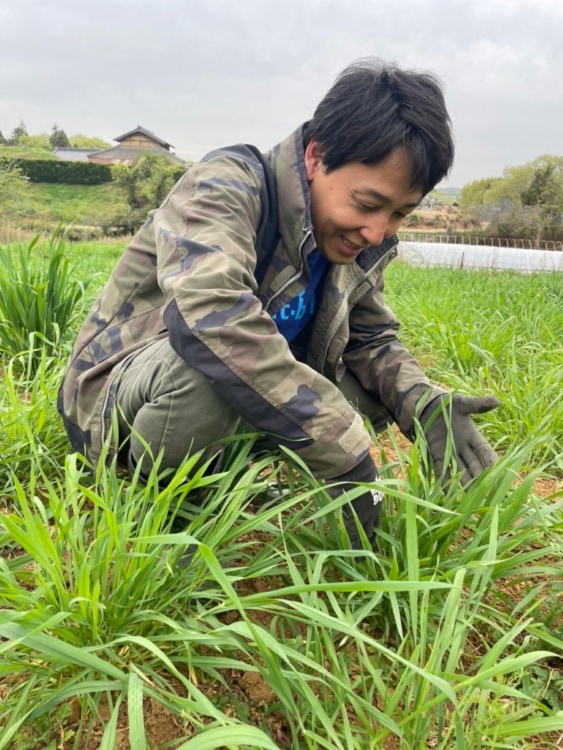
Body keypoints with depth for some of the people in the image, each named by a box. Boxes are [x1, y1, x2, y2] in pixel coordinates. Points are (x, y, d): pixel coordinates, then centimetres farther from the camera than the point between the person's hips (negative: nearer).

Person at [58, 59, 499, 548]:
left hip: (226, 403, 7)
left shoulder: (364, 245, -3)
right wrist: (342, 451, -40)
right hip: (117, 397, -6)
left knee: (376, 383, -4)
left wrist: (425, 404, -17)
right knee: (218, 367, -38)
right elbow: (212, 314, -41)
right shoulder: (229, 185, -24)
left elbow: (372, 340, 5)